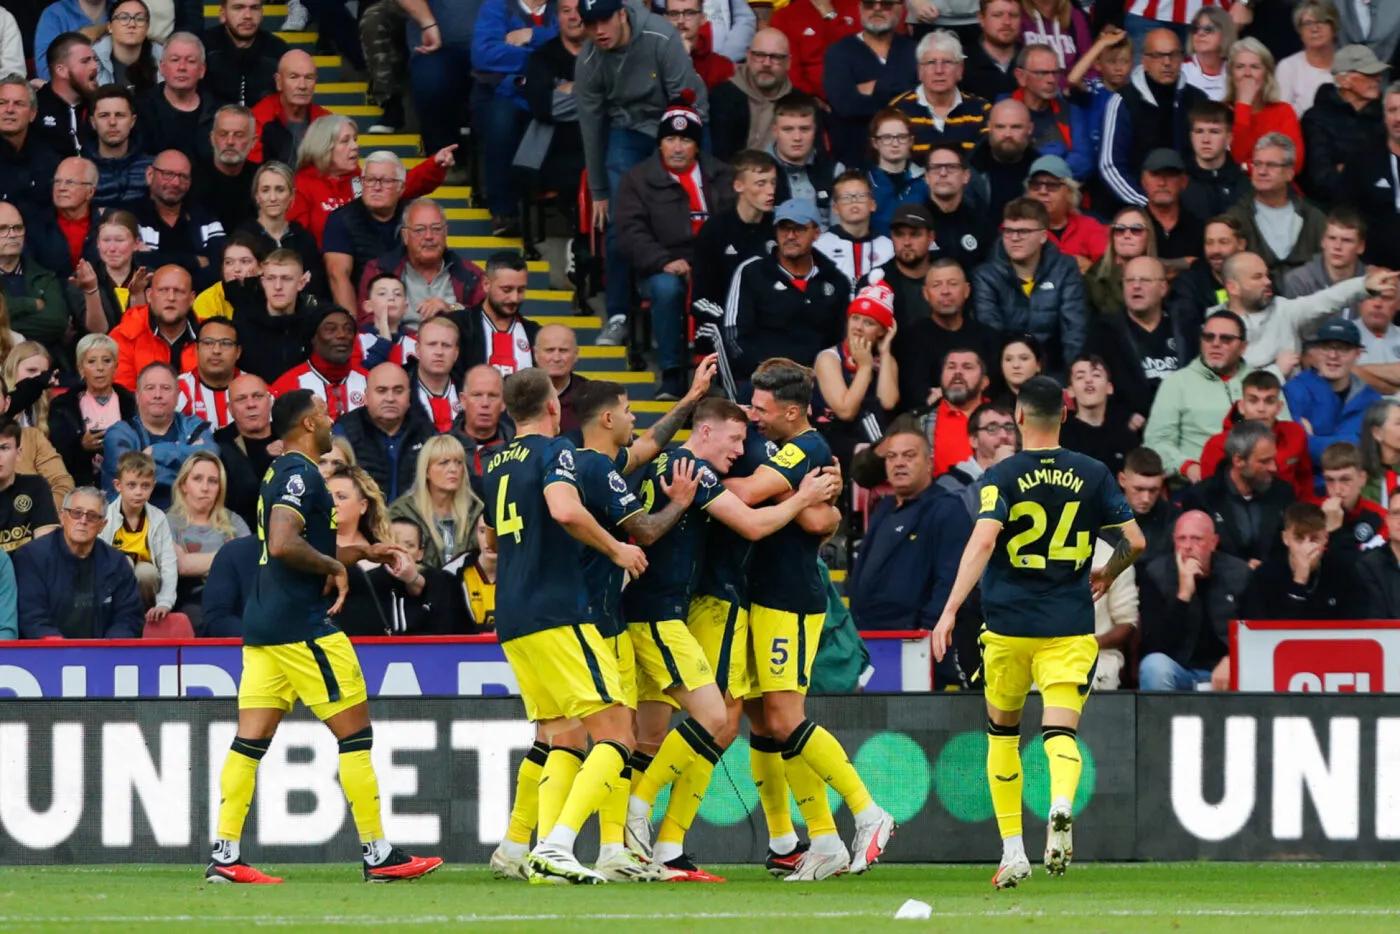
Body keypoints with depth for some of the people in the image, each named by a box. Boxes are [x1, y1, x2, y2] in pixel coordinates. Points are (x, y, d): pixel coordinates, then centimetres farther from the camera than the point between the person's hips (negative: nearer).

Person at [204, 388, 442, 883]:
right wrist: (334, 567, -12)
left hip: (263, 628, 10)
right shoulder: (300, 474, -12)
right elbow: (283, 545, -26)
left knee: (251, 740, 4)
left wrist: (363, 552, 27)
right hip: (302, 626, -10)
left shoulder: (280, 474, 19)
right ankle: (378, 853, -1)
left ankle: (225, 854, -1)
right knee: (355, 731, -3)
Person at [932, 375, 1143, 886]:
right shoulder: (1092, 475, 4)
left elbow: (984, 540, -19)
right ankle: (1061, 805, -40)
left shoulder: (1002, 476, -4)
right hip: (1070, 628, 1)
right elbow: (1134, 541, 6)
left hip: (1009, 627, -1)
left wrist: (950, 610, -23)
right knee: (1061, 733, -5)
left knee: (1002, 731, 18)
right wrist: (1106, 575, 27)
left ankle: (1012, 851, 14)